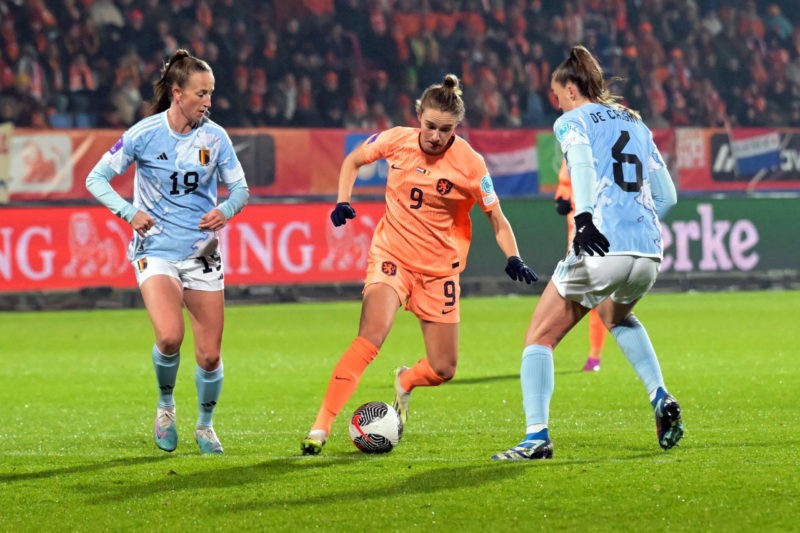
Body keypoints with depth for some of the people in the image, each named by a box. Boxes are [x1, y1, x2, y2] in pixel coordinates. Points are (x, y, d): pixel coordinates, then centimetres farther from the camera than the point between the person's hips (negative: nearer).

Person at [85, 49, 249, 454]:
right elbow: (96, 180, -3)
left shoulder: (214, 137, -2)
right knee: (169, 336, -26)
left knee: (210, 355, 1)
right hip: (156, 250, -3)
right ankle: (165, 406, 4)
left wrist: (226, 210, -15)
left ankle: (205, 425, 28)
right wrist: (129, 212, -17)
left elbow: (240, 188, 7)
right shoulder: (144, 134, -8)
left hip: (202, 252, 3)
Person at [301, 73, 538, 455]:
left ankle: (405, 382, 42)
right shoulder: (396, 140, -9)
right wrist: (342, 201, -5)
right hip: (391, 255, -1)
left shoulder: (470, 164, -14)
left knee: (443, 370, 5)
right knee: (372, 335, -26)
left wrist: (513, 258, -21)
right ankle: (321, 428, -27)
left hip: (440, 268, 1)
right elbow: (352, 161, 10)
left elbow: (497, 220, -5)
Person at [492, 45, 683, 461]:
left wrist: (584, 219, -30)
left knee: (540, 337, 7)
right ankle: (661, 399, 18)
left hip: (602, 250, -6)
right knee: (619, 318, 37)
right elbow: (667, 195, 22)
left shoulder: (573, 121, 6)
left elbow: (582, 163, -17)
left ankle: (537, 436, -9)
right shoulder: (636, 124, 23)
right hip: (649, 254, 6)